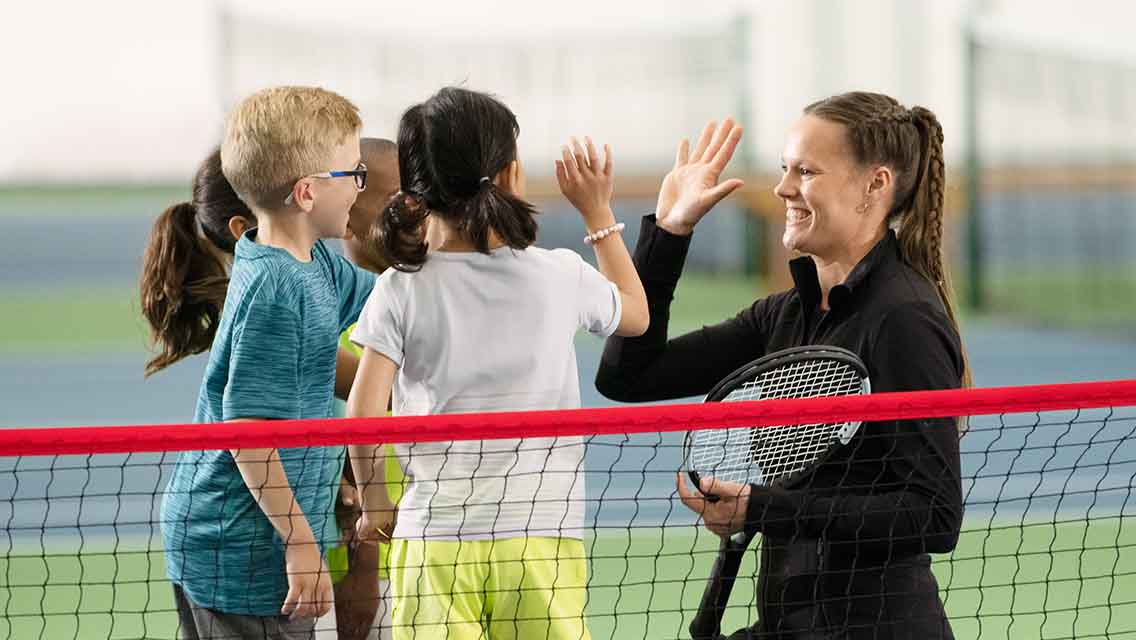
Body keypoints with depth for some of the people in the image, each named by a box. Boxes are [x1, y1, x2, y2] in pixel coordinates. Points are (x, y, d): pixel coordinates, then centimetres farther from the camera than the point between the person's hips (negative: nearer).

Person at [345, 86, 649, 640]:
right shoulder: (561, 277, 1)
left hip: (433, 536, -1)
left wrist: (373, 502, 8)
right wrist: (598, 212, 28)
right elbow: (636, 313, 23)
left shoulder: (401, 290, -3)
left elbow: (363, 413, -8)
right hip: (542, 535, 1)